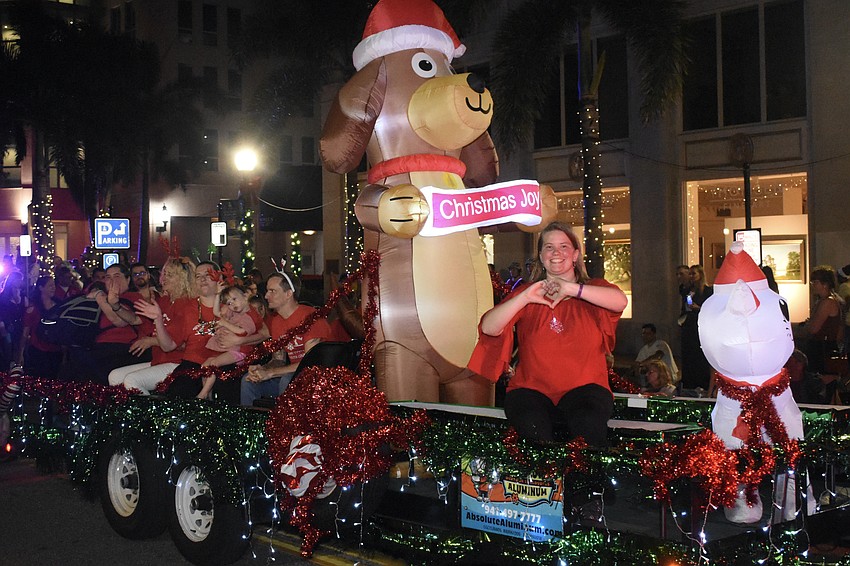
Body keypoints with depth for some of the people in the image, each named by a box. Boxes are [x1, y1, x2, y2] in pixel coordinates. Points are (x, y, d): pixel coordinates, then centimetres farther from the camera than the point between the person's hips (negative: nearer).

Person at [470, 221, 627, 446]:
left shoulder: (592, 288, 13)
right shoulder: (526, 292, 14)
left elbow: (620, 301, -13)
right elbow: (488, 328, -2)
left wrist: (571, 289, -23)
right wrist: (525, 297, -14)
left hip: (584, 387, 0)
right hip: (532, 388, 0)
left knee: (589, 424, -33)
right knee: (533, 426, -32)